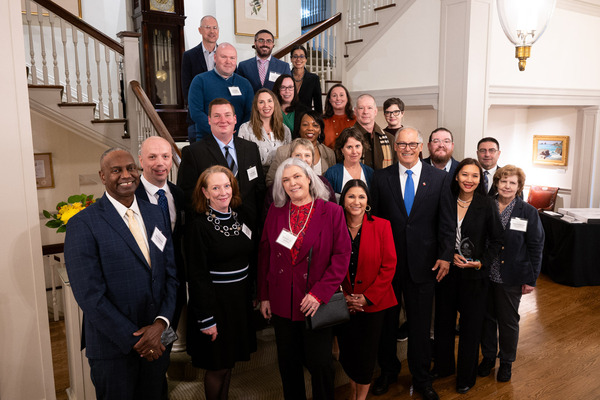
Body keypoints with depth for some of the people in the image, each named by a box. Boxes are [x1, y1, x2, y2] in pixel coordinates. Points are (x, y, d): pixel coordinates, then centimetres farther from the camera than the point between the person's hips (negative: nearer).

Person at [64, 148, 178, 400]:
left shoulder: (155, 213, 4)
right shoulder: (83, 224, -13)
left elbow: (171, 273, 3)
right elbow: (89, 294, -17)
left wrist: (161, 323, -10)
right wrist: (134, 339, -16)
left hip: (158, 338, 5)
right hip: (114, 346, -5)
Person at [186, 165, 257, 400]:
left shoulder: (238, 218, 4)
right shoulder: (201, 226, -15)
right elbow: (197, 275, -16)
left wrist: (253, 296, 11)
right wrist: (206, 319, -17)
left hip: (240, 299, 6)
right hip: (215, 301, -6)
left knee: (228, 362, 19)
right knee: (217, 367, 7)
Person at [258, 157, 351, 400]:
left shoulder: (332, 211, -5)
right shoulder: (275, 211, 4)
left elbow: (342, 255, -9)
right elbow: (265, 254, 7)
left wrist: (319, 293, -16)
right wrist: (264, 296, 5)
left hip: (316, 303, -3)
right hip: (282, 303, 3)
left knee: (320, 363, 8)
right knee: (288, 363, 16)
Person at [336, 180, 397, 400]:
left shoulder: (382, 226, -7)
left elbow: (389, 266, -9)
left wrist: (367, 297, -13)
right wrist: (343, 296, -9)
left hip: (372, 304, -1)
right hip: (343, 305, 2)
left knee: (366, 354, 8)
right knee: (347, 353, 13)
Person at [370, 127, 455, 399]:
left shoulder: (439, 178, 1)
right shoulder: (381, 178, 0)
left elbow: (447, 221, 1)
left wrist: (445, 256, -5)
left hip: (423, 262, 0)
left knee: (420, 324, 12)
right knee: (386, 321, 14)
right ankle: (388, 370, 36)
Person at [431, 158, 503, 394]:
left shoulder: (486, 205, -8)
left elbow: (497, 239, -1)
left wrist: (482, 262, -13)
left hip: (474, 274, -2)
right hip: (447, 270, 2)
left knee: (471, 325, 10)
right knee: (443, 320, 15)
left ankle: (467, 376, 29)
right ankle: (443, 366, 37)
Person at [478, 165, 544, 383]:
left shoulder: (528, 212, -6)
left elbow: (536, 247, -3)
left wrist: (531, 279, -5)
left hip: (511, 279, -2)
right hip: (485, 275, 2)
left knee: (508, 321, 12)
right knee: (487, 317, 15)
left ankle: (506, 362, 32)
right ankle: (488, 357, 34)